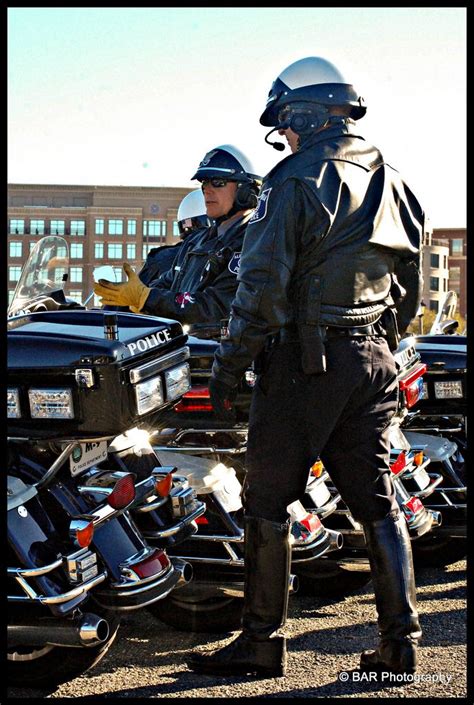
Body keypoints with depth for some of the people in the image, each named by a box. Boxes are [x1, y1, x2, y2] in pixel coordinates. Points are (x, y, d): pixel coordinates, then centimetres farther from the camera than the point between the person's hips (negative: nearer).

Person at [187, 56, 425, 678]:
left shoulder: (297, 180, -9)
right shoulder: (394, 185, 14)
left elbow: (263, 284, -15)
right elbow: (409, 291, 18)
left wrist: (229, 364, -9)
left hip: (304, 362, -7)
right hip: (374, 363, 7)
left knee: (269, 499, 2)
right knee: (377, 501, 10)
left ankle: (262, 640, 7)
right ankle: (401, 638, 10)